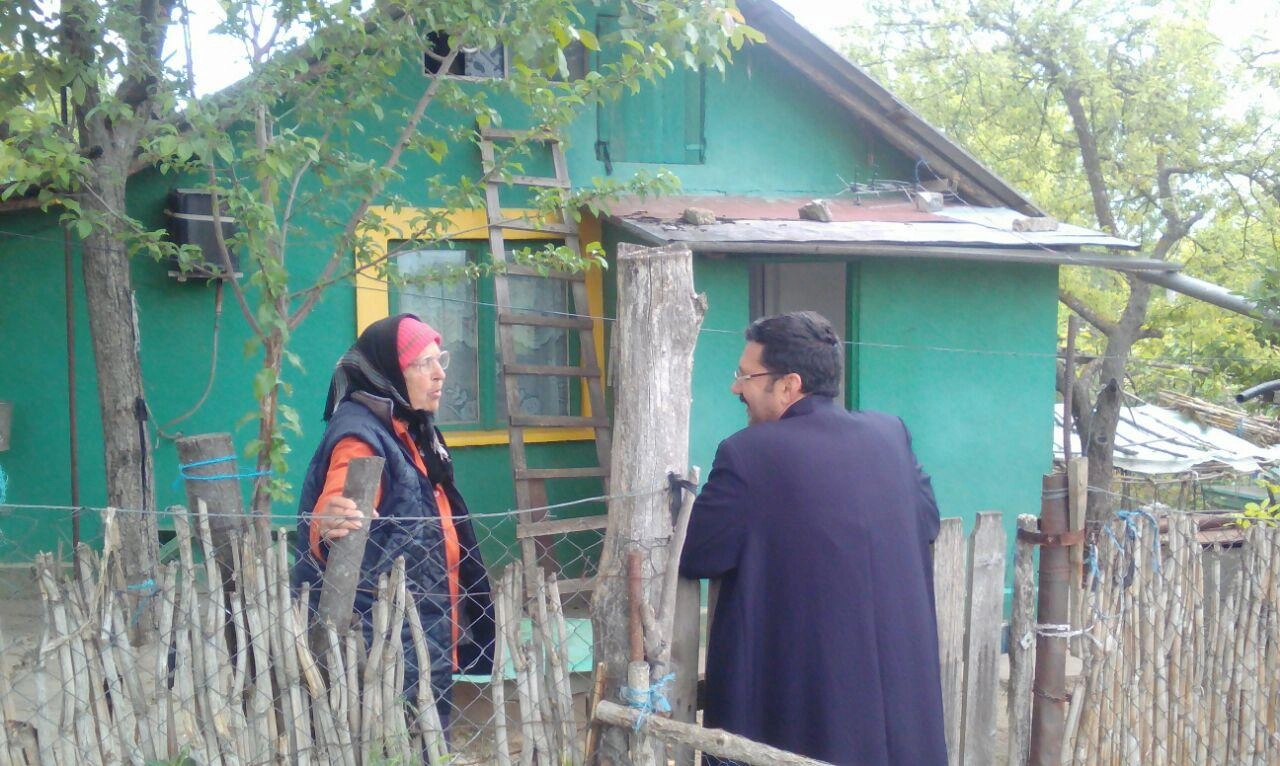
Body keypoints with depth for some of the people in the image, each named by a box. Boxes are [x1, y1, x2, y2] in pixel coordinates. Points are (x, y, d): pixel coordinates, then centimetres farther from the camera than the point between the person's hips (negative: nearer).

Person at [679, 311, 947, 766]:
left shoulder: (749, 453, -15)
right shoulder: (890, 434, 2)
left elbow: (692, 556, -9)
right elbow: (927, 521, 14)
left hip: (799, 700, -5)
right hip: (898, 681, 5)